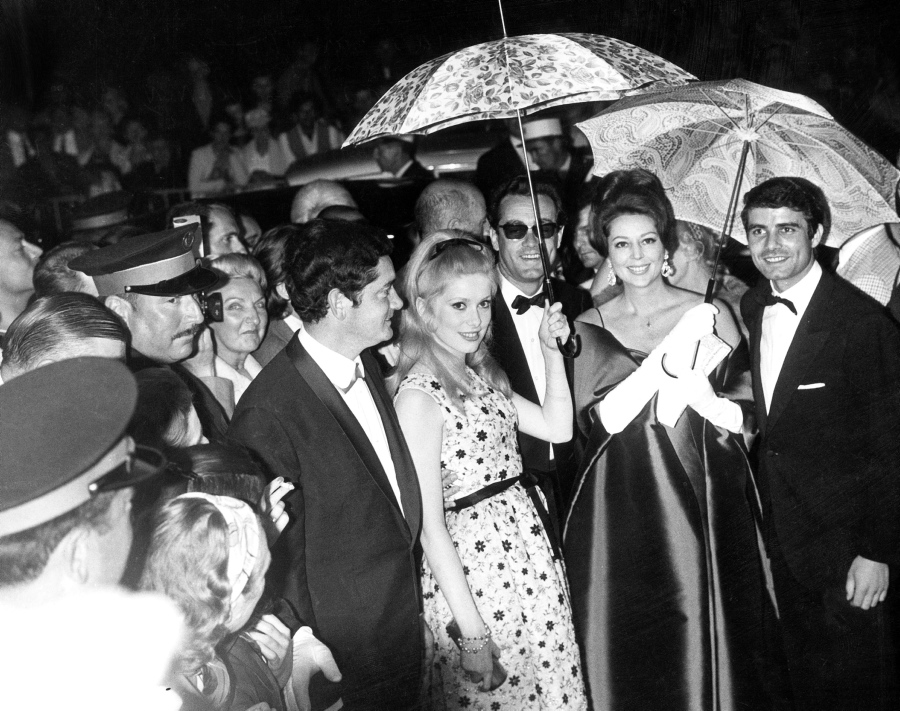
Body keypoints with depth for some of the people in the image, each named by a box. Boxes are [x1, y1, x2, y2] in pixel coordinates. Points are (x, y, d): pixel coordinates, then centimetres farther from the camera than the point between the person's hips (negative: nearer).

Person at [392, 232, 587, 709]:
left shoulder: (480, 376, 9)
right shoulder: (419, 395, -17)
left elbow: (558, 428, 12)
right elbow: (430, 526, -18)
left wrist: (552, 352, 4)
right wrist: (472, 631, -18)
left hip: (528, 556, 8)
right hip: (471, 575, -8)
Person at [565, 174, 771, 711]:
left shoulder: (709, 315, 2)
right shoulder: (590, 328, 3)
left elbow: (746, 414, 2)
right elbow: (600, 419, -9)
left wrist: (703, 397, -19)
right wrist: (666, 359, -20)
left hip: (706, 510, 0)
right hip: (623, 519, 0)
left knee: (707, 645, 6)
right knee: (633, 656, 6)